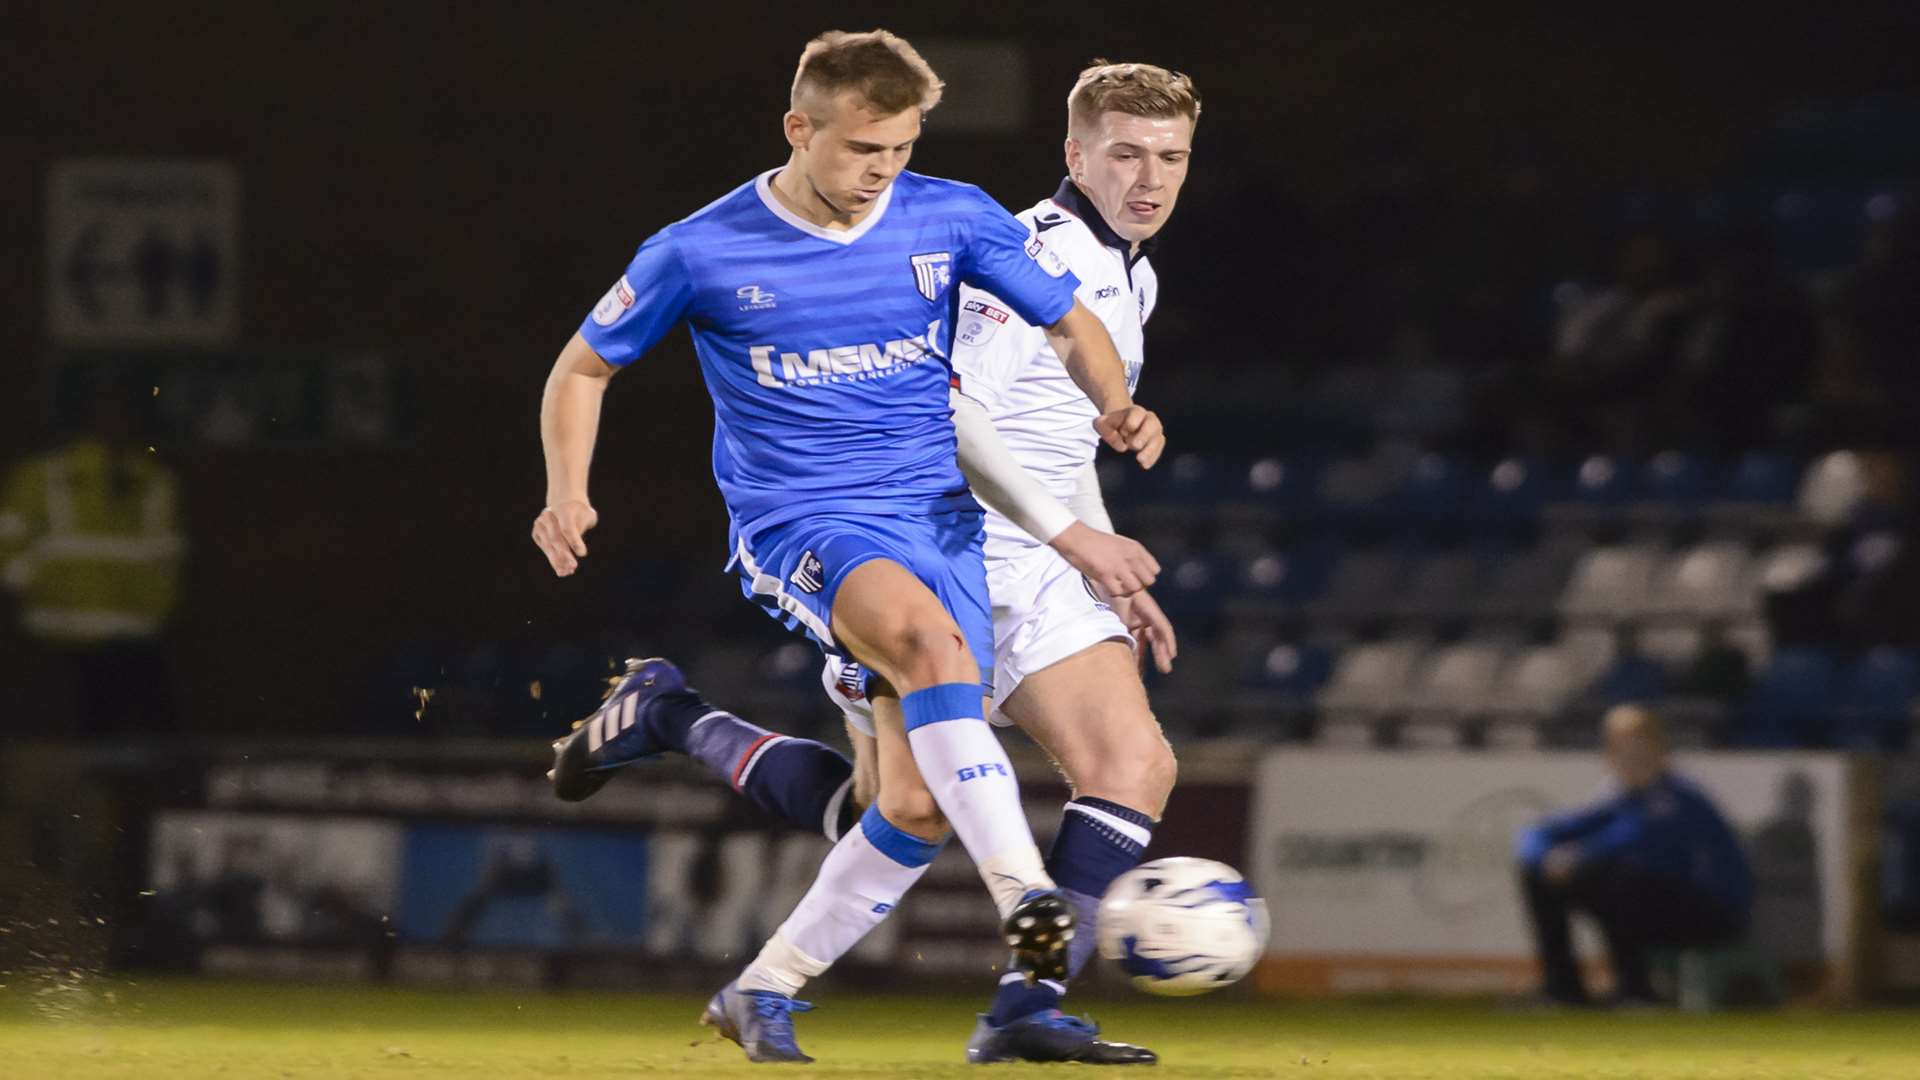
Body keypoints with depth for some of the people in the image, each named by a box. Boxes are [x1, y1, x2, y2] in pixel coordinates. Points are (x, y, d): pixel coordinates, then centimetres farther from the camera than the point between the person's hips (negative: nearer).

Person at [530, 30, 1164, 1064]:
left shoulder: (951, 219, 0)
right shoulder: (701, 253, -6)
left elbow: (1071, 323, 10)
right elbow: (584, 365, 8)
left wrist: (1114, 405, -11)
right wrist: (568, 491, -7)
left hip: (936, 511, 4)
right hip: (796, 517, -4)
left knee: (920, 807, -5)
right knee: (926, 634, -37)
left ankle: (765, 991, 15)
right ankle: (1026, 899, -45)